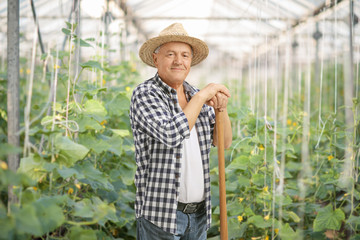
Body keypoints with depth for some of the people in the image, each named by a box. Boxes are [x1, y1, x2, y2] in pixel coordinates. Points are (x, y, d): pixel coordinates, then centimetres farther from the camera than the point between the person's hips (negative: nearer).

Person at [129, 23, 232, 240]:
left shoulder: (196, 96, 9)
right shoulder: (145, 94, -11)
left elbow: (223, 142, 7)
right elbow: (172, 135, -27)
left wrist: (221, 108, -11)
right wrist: (202, 95, -19)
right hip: (160, 213, -6)